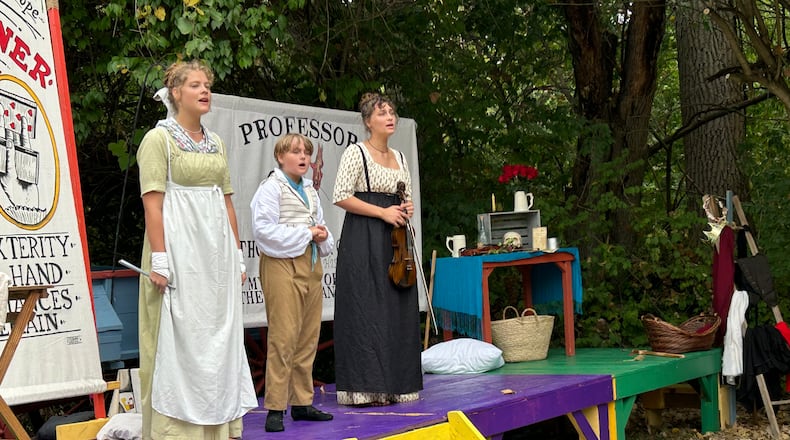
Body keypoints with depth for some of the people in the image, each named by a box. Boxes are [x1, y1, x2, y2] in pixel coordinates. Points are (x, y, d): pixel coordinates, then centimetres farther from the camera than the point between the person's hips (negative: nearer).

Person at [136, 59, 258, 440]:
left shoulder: (216, 143, 16)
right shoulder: (159, 138, -3)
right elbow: (152, 202, -11)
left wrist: (237, 256, 12)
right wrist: (159, 260, -18)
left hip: (217, 252, 7)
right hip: (179, 248, -6)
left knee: (219, 338, 8)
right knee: (178, 340, -5)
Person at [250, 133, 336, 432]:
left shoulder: (310, 190, 18)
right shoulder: (271, 188, -5)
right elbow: (264, 230, -16)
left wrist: (323, 237, 2)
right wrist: (306, 233, -13)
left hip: (310, 266, 8)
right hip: (282, 265, -8)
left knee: (308, 336, 9)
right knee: (283, 336, -11)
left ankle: (302, 402, 18)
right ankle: (275, 408, -6)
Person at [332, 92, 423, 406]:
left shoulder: (399, 157, 17)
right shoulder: (356, 153, -4)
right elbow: (340, 197, -12)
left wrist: (407, 209, 2)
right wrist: (382, 212, -15)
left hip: (394, 240, 7)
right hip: (363, 241, -7)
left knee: (397, 310, 5)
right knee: (367, 309, -9)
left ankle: (394, 384, 11)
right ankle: (366, 386, -5)